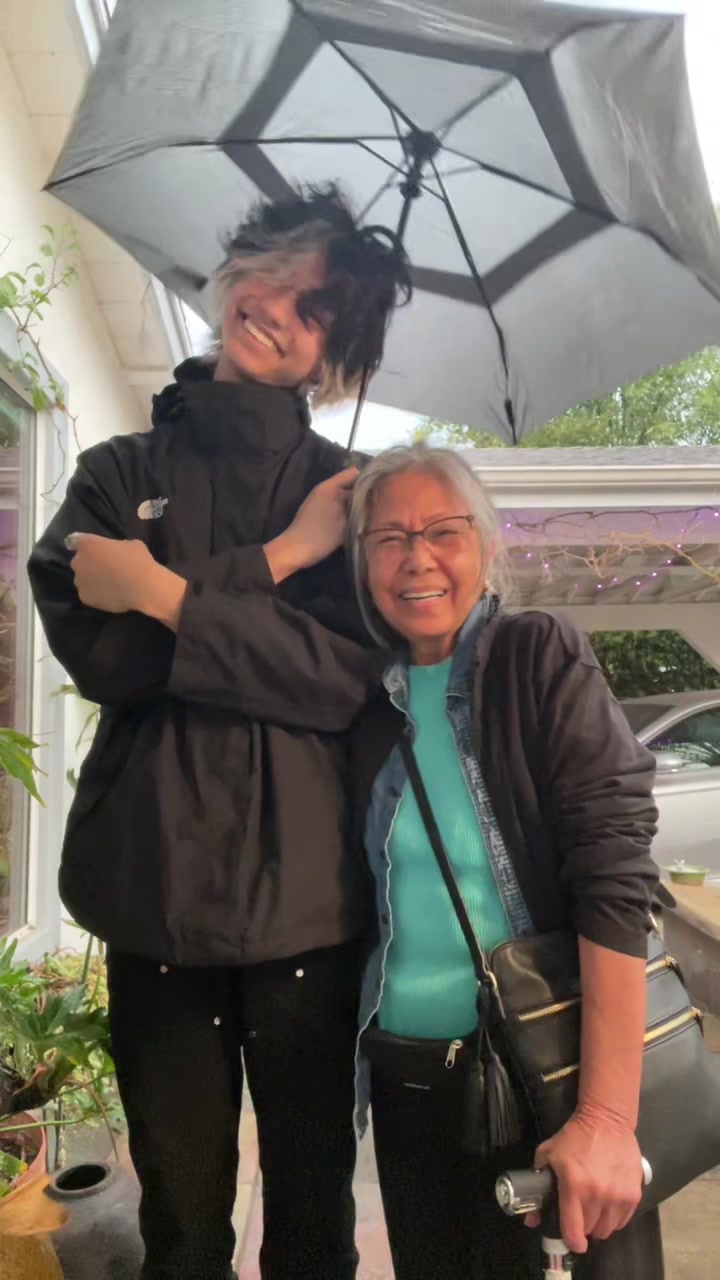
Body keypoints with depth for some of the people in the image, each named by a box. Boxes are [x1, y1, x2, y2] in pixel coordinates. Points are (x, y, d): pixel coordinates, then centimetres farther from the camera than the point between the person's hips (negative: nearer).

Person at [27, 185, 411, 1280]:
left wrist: (165, 593, -17)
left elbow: (348, 677, -11)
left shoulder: (342, 489, 4)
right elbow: (92, 647, -8)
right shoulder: (120, 472, 8)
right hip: (156, 890, 1)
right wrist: (278, 560, -12)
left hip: (305, 892, -1)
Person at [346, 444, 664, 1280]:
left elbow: (613, 875, -19)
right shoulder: (367, 701, 0)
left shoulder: (542, 660, -11)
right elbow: (366, 896, 8)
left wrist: (605, 1113, -23)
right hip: (409, 1080, 4)